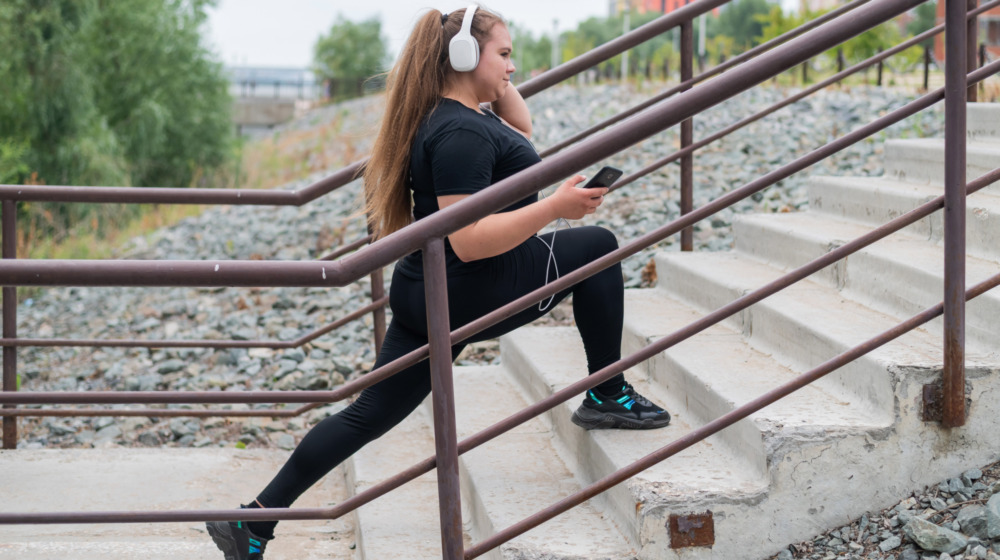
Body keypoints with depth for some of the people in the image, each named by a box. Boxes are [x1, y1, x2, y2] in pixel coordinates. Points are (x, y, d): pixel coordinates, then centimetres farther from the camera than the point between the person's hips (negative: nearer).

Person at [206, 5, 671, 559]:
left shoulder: (443, 117, 14)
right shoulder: (461, 133, -19)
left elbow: (522, 132, 32)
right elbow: (469, 241, -26)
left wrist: (497, 85, 18)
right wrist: (555, 206, -25)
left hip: (423, 295, 10)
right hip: (474, 294, -10)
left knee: (368, 414, 11)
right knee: (598, 246, 6)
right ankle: (608, 397, 12)